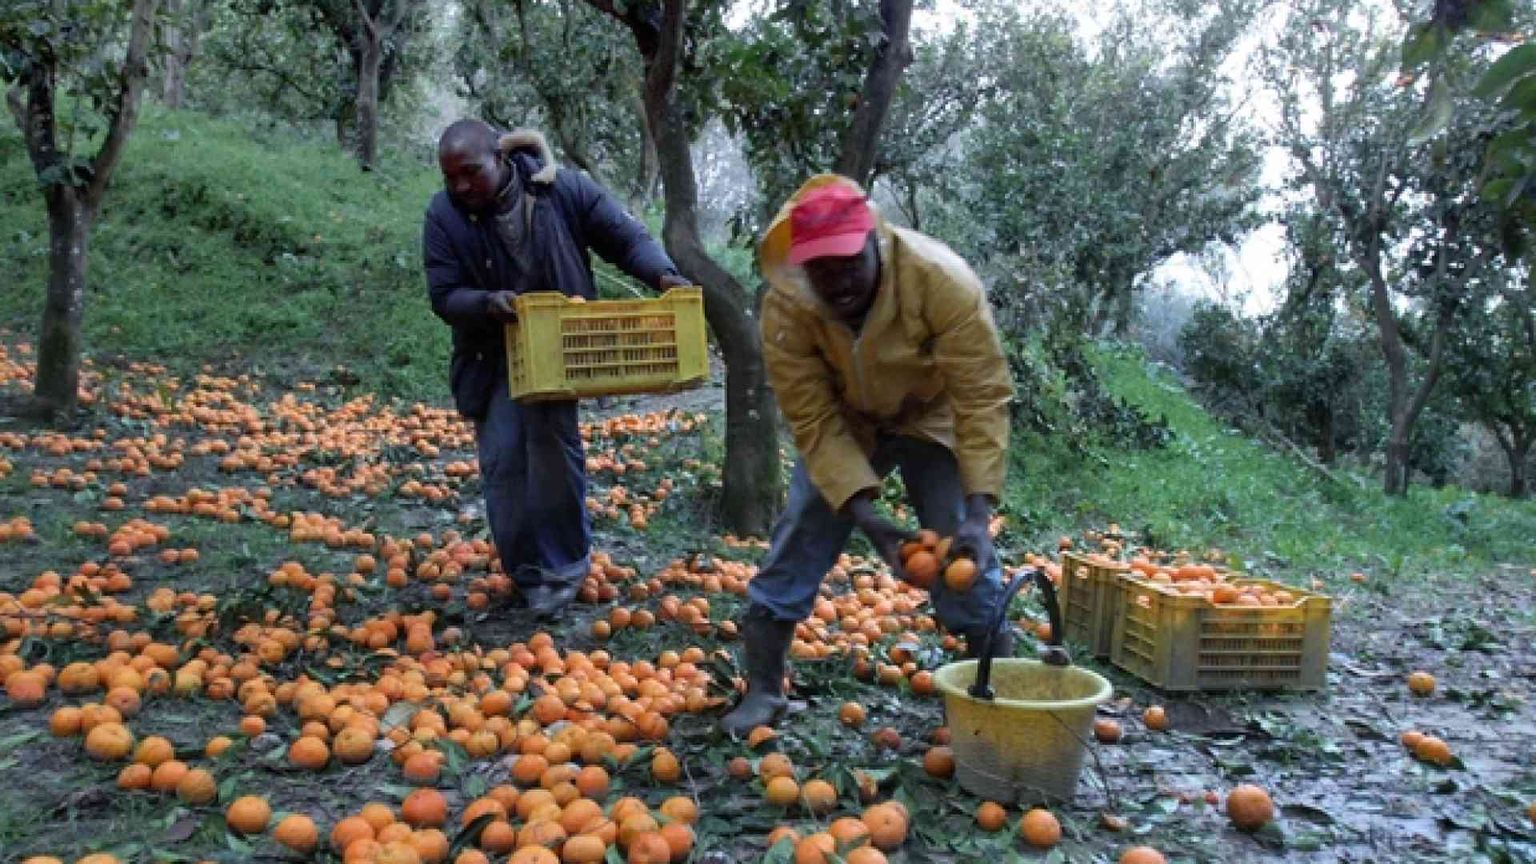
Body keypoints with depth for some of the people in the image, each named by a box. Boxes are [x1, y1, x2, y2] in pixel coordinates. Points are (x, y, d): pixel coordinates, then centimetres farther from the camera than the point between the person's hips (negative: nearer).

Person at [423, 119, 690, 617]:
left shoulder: (565, 190, -14)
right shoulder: (443, 216, -11)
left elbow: (626, 237, -8)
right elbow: (444, 296, -10)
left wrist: (662, 274, -27)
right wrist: (486, 303, -32)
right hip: (491, 356, 2)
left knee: (553, 442, -12)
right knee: (503, 460, 0)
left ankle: (564, 561, 6)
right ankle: (527, 571, 16)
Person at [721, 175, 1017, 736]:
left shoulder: (943, 281, -35)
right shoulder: (786, 307, -29)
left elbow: (981, 399, -32)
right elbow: (814, 422, -25)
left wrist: (977, 516, -39)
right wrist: (868, 520, -34)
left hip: (932, 418, -1)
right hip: (843, 423, 2)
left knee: (964, 554, -10)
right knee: (798, 541, -5)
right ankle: (762, 693, 9)